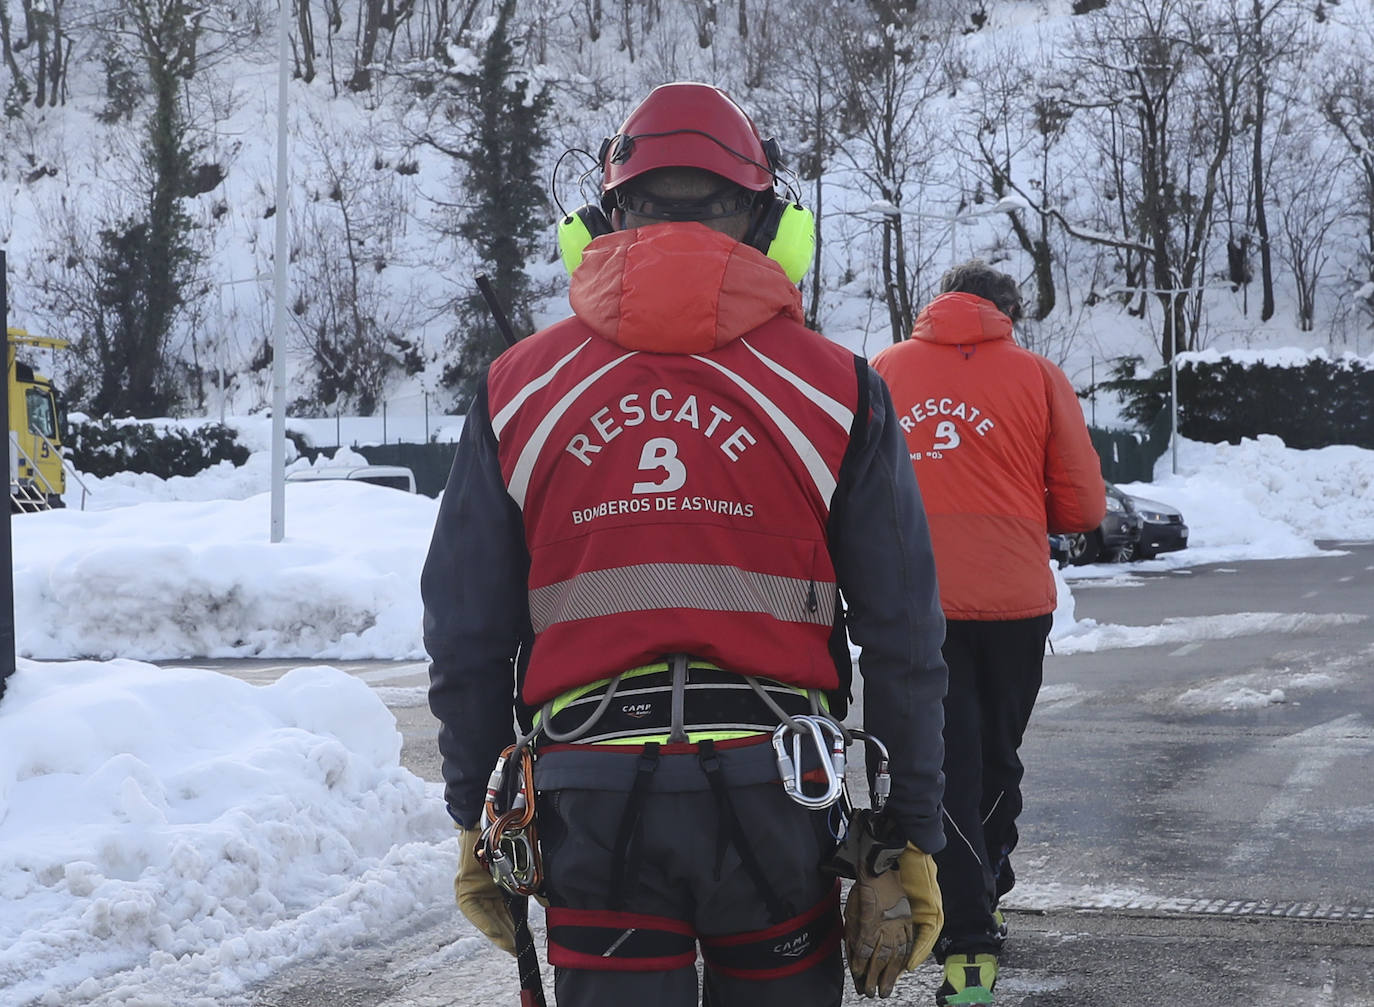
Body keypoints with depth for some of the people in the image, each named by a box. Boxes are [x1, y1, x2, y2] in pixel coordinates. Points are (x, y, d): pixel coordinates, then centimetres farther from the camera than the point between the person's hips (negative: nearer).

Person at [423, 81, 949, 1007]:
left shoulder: (518, 390, 5)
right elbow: (902, 645, -1)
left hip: (593, 808, 1)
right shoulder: (838, 391, 0)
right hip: (775, 798, 0)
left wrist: (479, 825, 16)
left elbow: (465, 640, 6)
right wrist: (907, 844, 5)